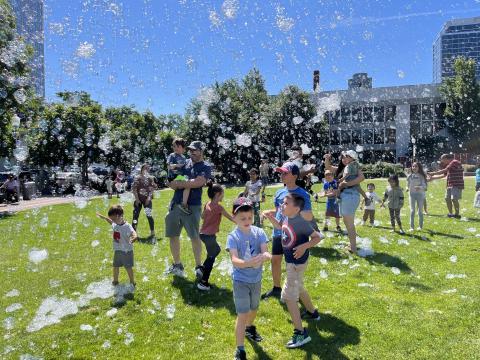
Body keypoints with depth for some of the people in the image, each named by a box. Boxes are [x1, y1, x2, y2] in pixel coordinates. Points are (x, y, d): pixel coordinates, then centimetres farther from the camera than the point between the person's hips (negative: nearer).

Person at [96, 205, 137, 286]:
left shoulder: (127, 226, -27)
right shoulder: (115, 225, -2)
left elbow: (134, 235, -44)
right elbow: (110, 221, 24)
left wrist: (133, 239, -66)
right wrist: (102, 216, 31)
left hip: (126, 251, -7)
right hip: (117, 251, 7)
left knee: (128, 267, 6)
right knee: (115, 266, 20)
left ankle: (132, 282, 24)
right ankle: (115, 281, 41)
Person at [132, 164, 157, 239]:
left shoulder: (150, 178, 3)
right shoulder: (137, 178, 0)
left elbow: (152, 188, 2)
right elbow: (134, 189, -1)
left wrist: (149, 197, -8)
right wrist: (137, 198, -7)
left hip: (147, 199, 0)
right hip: (138, 199, 1)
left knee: (149, 215, -7)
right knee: (135, 215, 1)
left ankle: (152, 233, 4)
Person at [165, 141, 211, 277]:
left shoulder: (205, 167, -2)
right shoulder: (184, 163, 13)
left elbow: (197, 182, -20)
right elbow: (171, 183, 13)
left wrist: (179, 184, -12)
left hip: (192, 206, -6)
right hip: (175, 204, 6)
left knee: (195, 237, -2)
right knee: (173, 235, 11)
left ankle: (199, 266, 13)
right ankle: (177, 265, 26)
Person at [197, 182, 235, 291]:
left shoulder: (207, 204, 5)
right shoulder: (218, 207, -18)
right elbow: (230, 217, -10)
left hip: (203, 233, 8)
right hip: (209, 235, -8)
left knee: (216, 249, 27)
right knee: (211, 257, 6)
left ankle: (202, 270, 25)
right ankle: (203, 283, 7)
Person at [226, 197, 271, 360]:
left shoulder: (259, 232, -11)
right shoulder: (233, 237, -20)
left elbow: (265, 252, -19)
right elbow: (234, 260, -30)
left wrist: (266, 256, -43)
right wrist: (249, 263, -49)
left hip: (256, 279, 4)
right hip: (240, 280, -4)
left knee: (254, 308, 25)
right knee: (242, 315, -4)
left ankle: (250, 328, 55)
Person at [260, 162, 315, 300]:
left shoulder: (302, 194, -14)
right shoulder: (280, 192, 4)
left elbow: (309, 217, -17)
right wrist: (267, 212, -3)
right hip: (278, 232, 6)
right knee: (275, 260, 16)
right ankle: (276, 288, 37)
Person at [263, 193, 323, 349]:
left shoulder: (300, 223, -28)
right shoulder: (286, 218, -5)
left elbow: (318, 237, -20)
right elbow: (280, 226, 17)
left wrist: (304, 247, -32)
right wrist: (270, 217, 1)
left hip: (297, 263, -9)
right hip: (291, 261, 9)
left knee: (288, 295, -5)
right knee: (298, 288, 28)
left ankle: (301, 333, 5)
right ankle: (312, 312, 52)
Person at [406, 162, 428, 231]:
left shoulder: (421, 176, -5)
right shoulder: (410, 176, 1)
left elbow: (424, 186, -10)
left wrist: (419, 187, -30)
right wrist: (407, 188, -12)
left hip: (420, 194, -1)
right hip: (412, 194, 1)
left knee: (420, 210, 8)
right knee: (412, 211, -2)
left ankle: (420, 226, 22)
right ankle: (412, 227, 1)